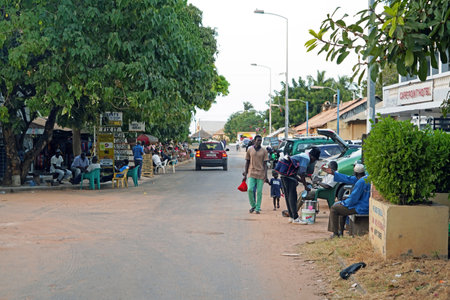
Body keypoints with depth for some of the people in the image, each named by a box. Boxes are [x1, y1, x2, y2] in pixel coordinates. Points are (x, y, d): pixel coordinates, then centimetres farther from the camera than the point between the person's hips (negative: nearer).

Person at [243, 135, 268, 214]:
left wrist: (266, 175, -5)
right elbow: (247, 162, 10)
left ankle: (258, 208, 11)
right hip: (251, 173, 1)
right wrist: (245, 173, 4)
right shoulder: (250, 150, 5)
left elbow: (265, 163, 3)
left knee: (259, 192, 1)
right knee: (250, 189, -9)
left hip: (261, 174, 0)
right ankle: (253, 205, 11)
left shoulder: (264, 151, 3)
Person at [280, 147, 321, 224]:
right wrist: (306, 186, -5)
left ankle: (291, 217, 21)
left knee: (288, 197, 14)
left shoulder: (301, 156, 24)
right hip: (290, 177, -10)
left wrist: (301, 181, 25)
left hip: (284, 176, 10)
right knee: (292, 197, -9)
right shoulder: (306, 158, -7)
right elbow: (302, 174, -13)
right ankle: (295, 218, -8)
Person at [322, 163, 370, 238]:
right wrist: (333, 173, 12)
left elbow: (353, 198, -23)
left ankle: (335, 233, 5)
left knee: (334, 208, 0)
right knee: (340, 206, 30)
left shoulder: (361, 182, -26)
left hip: (361, 208, -10)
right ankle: (340, 232, 30)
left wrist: (343, 203, -4)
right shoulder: (366, 178, 6)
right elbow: (349, 179, 11)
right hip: (366, 205, 10)